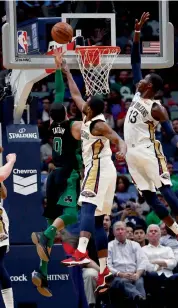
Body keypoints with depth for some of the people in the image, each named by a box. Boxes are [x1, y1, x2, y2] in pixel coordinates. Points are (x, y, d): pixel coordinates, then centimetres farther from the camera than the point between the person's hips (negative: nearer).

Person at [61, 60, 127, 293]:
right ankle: (104, 269, 7)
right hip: (97, 169, 10)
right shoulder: (88, 116, 13)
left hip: (99, 169, -10)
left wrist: (122, 151, -46)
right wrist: (67, 72, 32)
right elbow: (75, 95, 27)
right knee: (97, 220, 9)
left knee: (88, 208, -26)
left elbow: (118, 141, -24)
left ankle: (81, 253, -46)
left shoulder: (99, 125, -12)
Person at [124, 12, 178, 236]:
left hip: (148, 151, -8)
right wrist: (137, 32, 1)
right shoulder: (138, 94, 6)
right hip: (132, 153, 8)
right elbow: (135, 62, 8)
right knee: (148, 195, 6)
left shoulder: (156, 109, -13)